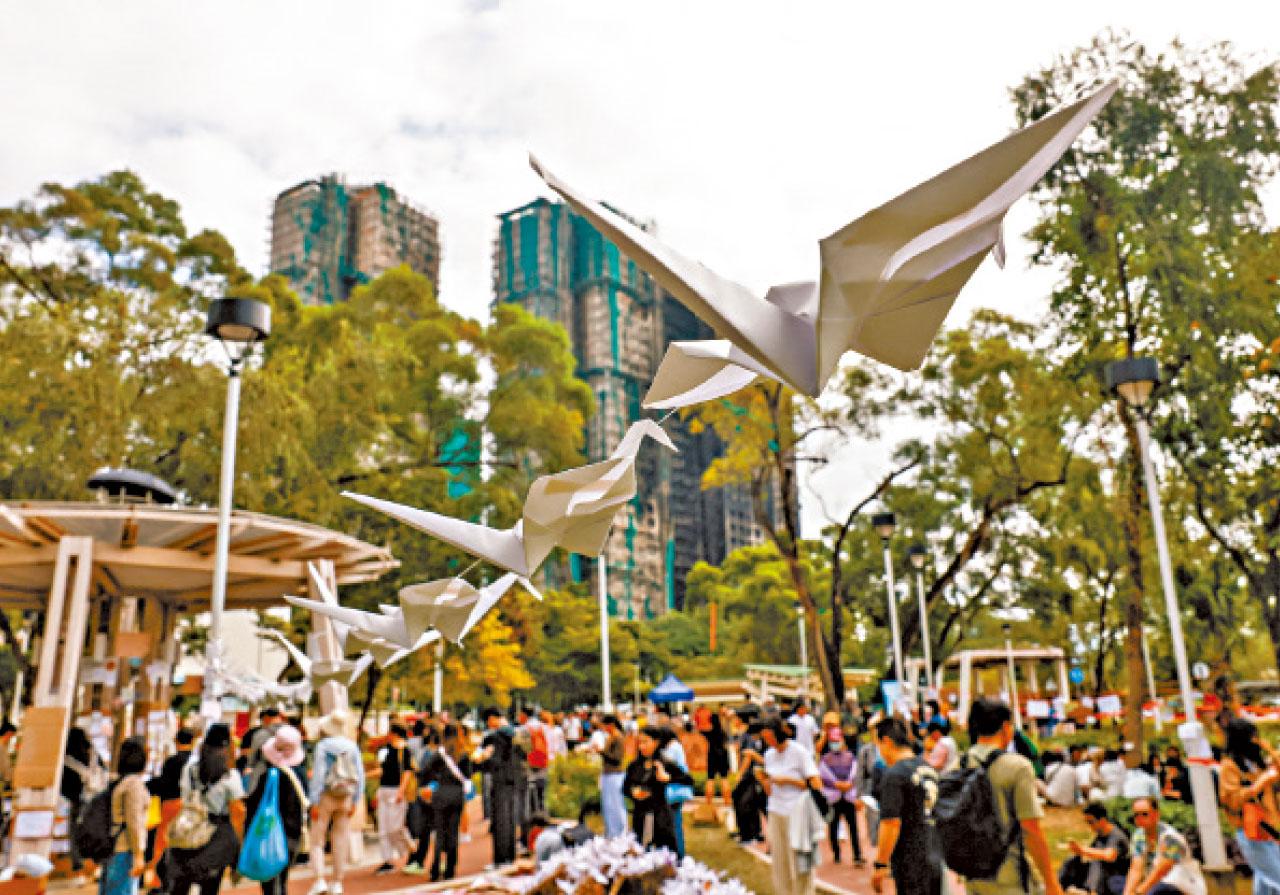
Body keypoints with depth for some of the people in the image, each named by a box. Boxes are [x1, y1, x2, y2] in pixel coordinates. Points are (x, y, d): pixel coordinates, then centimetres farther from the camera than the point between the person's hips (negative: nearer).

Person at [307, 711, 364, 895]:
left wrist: (314, 802, -9)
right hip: (346, 797, 4)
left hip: (326, 797, -4)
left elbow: (318, 774, -13)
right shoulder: (352, 746, 3)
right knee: (341, 840, 10)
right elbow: (360, 775, 5)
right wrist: (355, 801, 12)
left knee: (317, 840, 5)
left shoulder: (323, 746, -9)